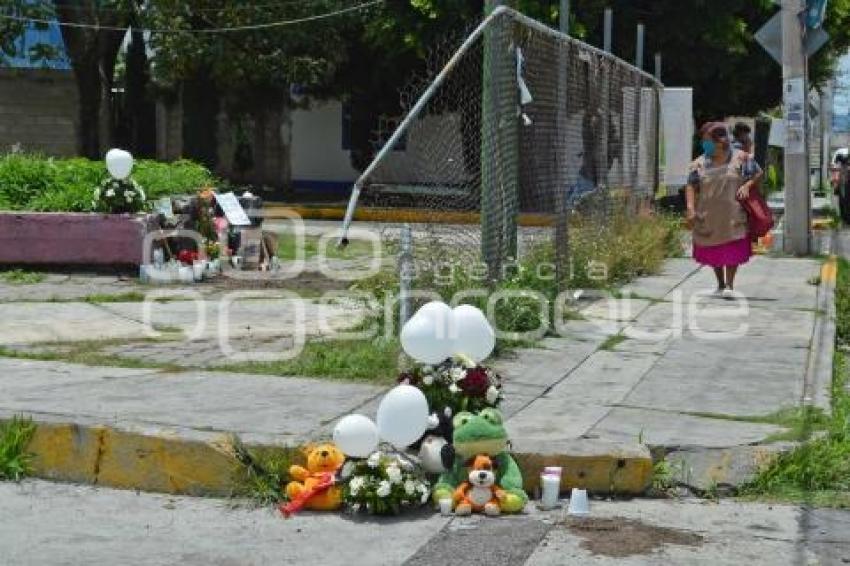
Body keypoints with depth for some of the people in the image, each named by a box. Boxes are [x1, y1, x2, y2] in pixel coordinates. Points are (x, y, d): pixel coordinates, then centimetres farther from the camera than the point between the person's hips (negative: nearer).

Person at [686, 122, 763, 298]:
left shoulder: (740, 158, 0)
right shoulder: (700, 163, 3)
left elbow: (758, 173, 6)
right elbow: (691, 186, 0)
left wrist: (747, 185, -13)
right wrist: (690, 209, -11)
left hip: (733, 214, -3)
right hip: (708, 216, 3)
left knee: (732, 249, -8)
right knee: (713, 251, 10)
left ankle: (729, 285, -1)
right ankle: (720, 284, 26)